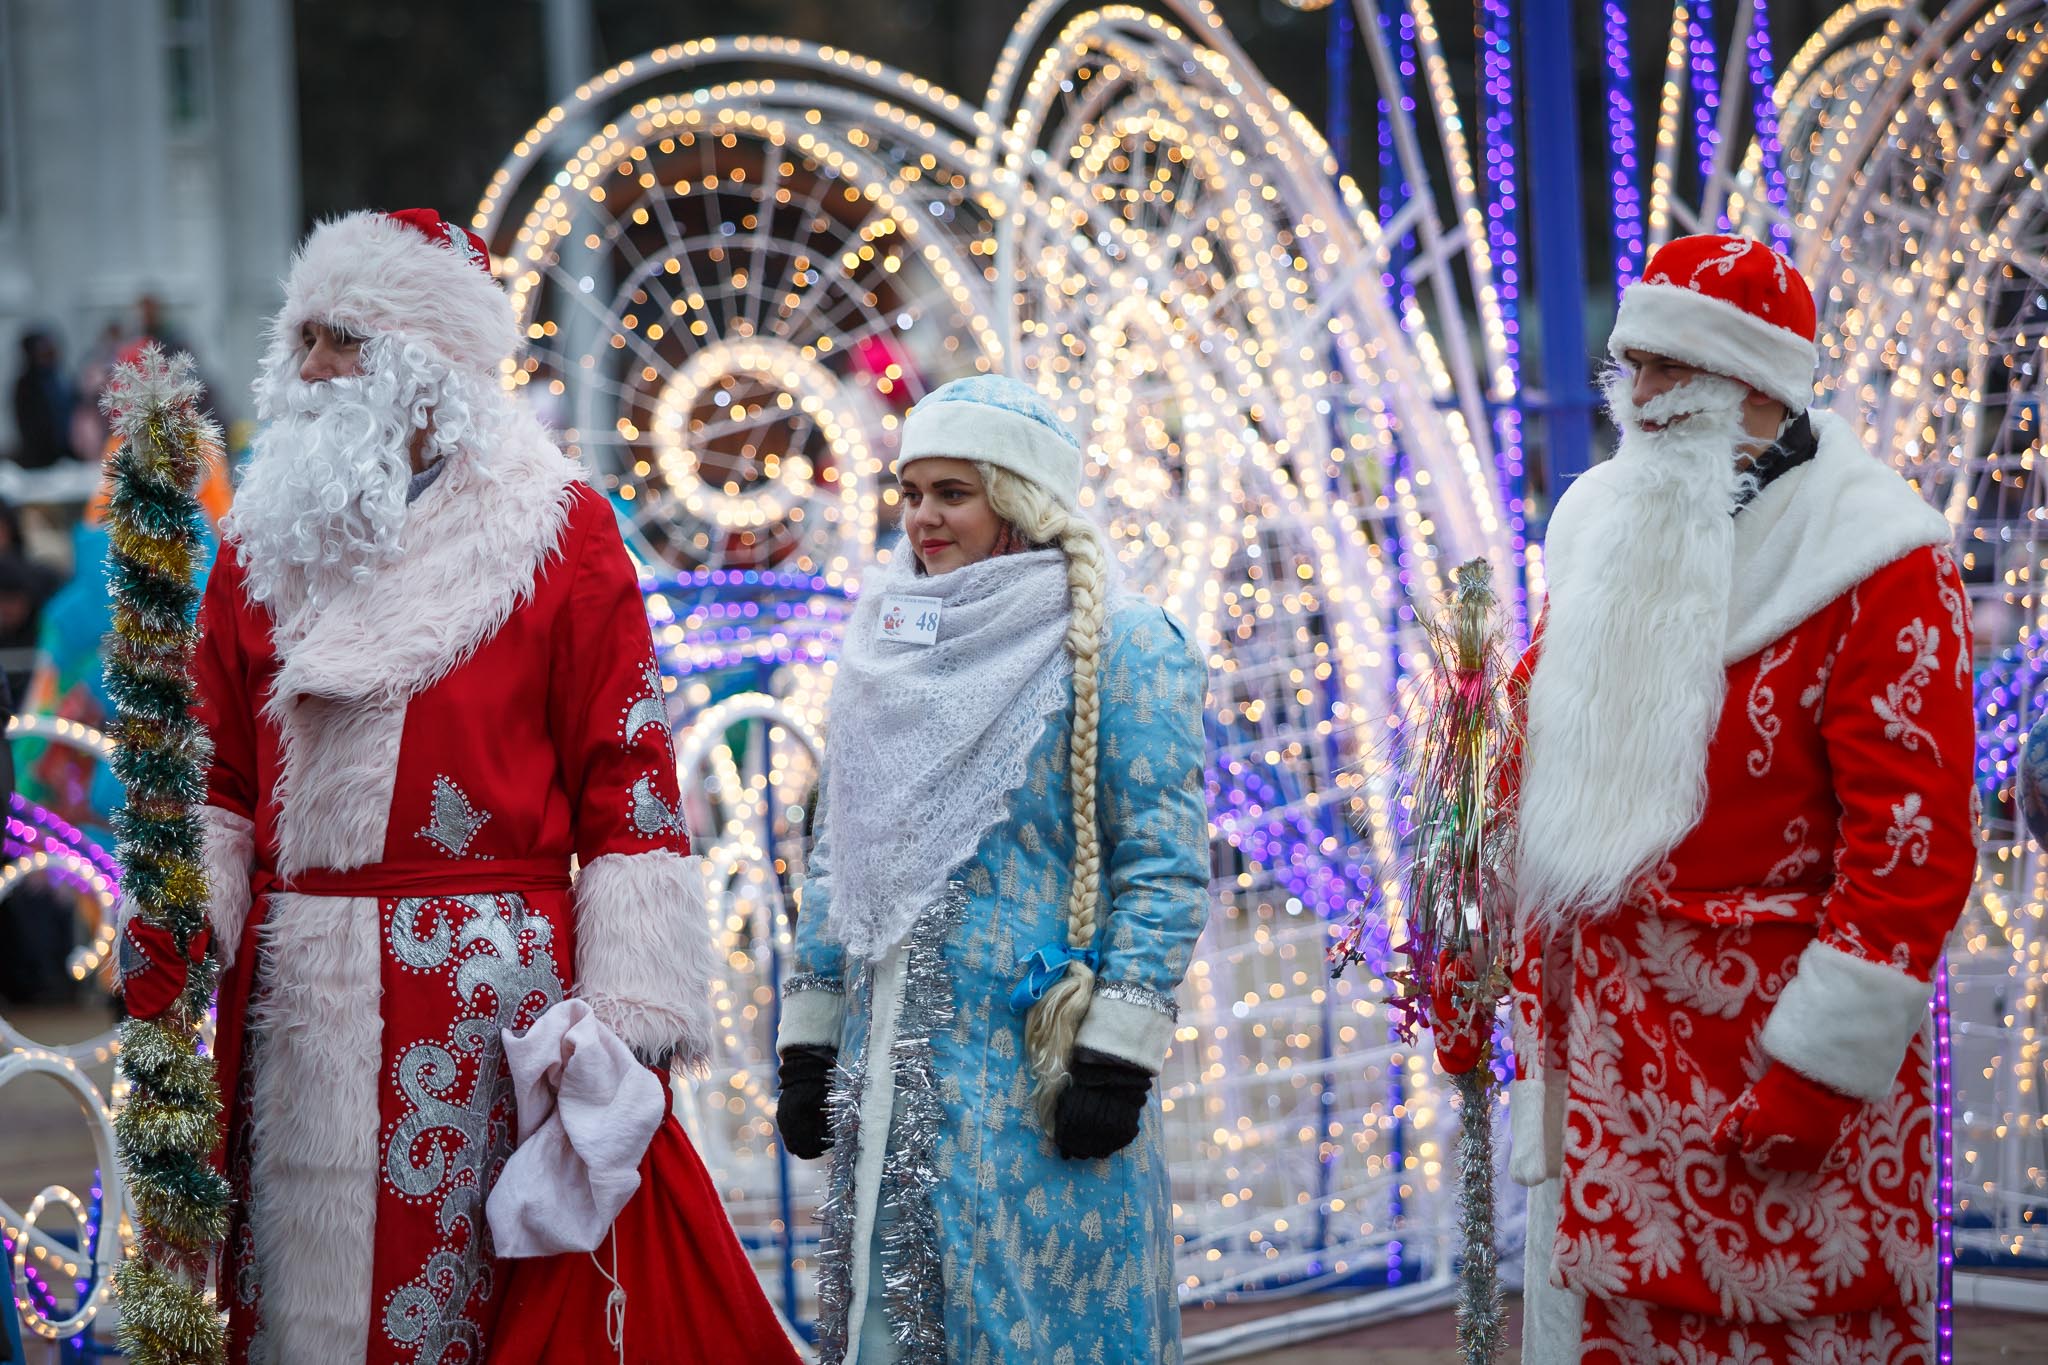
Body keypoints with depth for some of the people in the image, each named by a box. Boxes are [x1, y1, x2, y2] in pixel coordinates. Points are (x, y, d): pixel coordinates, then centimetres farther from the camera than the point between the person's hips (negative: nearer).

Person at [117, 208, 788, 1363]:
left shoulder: (559, 532, -1)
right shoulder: (266, 540, 13)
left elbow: (626, 785, -5)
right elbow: (219, 779, 14)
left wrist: (626, 1021, -11)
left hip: (487, 997, -4)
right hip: (294, 999, 4)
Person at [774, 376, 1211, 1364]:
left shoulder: (1119, 647, -5)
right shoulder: (883, 649, 14)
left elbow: (1164, 865, -9)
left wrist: (1115, 1057, -16)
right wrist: (806, 1046, 13)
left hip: (1038, 1068, -6)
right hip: (894, 1066, 6)